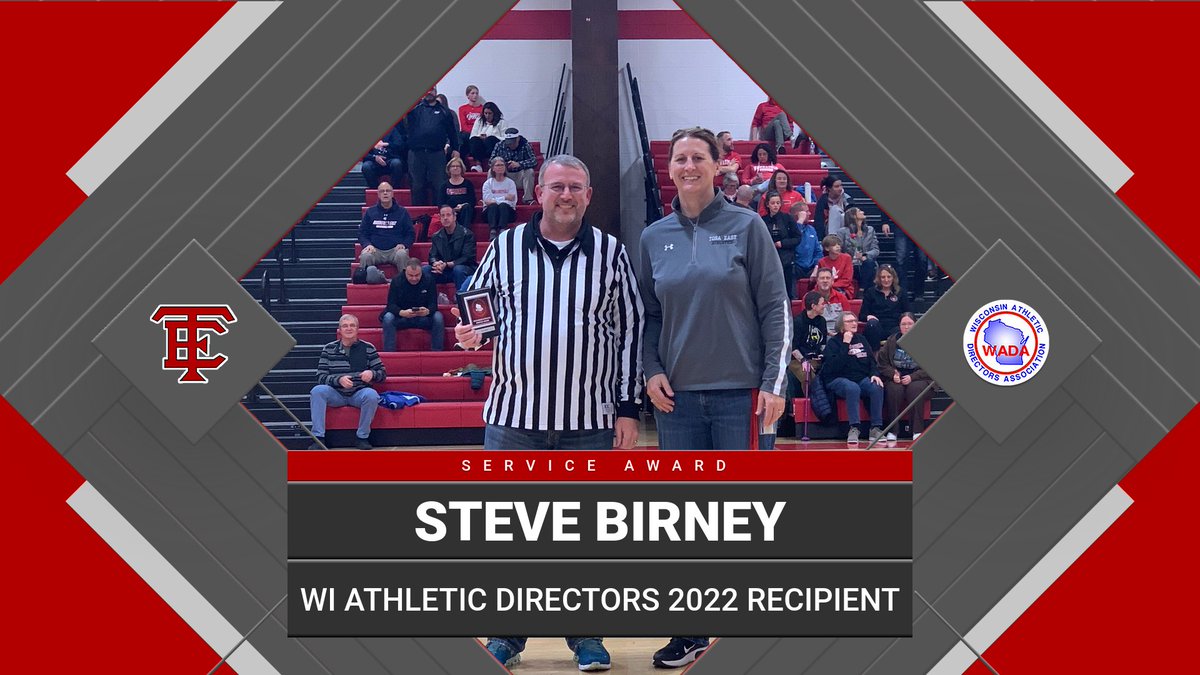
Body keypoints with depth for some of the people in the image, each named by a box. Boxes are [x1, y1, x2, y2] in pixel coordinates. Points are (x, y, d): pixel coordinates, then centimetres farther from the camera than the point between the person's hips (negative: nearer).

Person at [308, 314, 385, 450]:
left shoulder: (368, 348, 5)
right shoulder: (329, 349, 5)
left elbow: (382, 373, 7)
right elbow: (320, 377, -1)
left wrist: (372, 374, -17)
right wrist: (339, 380, -21)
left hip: (359, 393, -1)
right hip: (336, 394, 1)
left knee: (372, 395, -34)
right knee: (317, 391, -28)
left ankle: (362, 437, -16)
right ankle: (318, 438, -26)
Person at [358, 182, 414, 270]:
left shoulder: (402, 212, 14)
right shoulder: (370, 212, 16)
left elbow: (411, 234, 14)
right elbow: (362, 234, 16)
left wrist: (403, 244, -6)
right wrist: (368, 245, -5)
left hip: (395, 249, -1)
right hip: (375, 249, 1)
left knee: (402, 255, -35)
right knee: (365, 256, -32)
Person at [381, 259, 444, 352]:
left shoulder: (429, 280, -6)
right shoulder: (396, 280, -8)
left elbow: (433, 304, -10)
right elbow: (391, 305, -15)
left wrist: (428, 311, -37)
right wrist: (402, 313, -38)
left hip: (424, 318, 1)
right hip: (401, 318, 0)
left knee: (438, 317, -29)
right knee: (388, 318, -31)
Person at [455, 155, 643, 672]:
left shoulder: (611, 252, 4)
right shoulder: (505, 246, 6)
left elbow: (630, 331, 5)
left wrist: (628, 409, 0)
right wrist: (472, 334, -7)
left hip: (590, 420, -1)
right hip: (514, 415, 1)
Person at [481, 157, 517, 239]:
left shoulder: (510, 182, 13)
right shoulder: (488, 183, 12)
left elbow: (512, 200, 1)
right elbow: (487, 201, -3)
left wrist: (495, 200, -8)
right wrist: (505, 197, -5)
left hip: (507, 211, 0)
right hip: (490, 211, 0)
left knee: (503, 205, -33)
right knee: (493, 206, -33)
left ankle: (502, 232, -55)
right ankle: (493, 232, -55)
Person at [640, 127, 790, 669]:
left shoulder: (746, 227, 0)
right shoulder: (654, 238, 9)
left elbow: (775, 308, -2)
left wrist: (773, 382, -8)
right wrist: (651, 370, 0)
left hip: (738, 392, -3)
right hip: (677, 396, 3)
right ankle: (690, 633, 16)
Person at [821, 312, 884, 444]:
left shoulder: (861, 340, 18)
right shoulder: (833, 342, 2)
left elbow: (872, 360, 16)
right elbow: (834, 366, -14)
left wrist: (874, 374, -5)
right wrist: (845, 344, -14)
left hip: (862, 378, 5)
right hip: (838, 380, -5)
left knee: (877, 387, -26)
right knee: (853, 388, -37)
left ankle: (876, 428, -24)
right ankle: (854, 429, -37)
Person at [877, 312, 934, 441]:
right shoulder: (892, 341, 9)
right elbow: (881, 362, 10)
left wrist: (912, 377, -15)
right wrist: (893, 374, -9)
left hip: (918, 378, -1)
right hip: (896, 378, 1)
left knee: (915, 388, -35)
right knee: (894, 389, -33)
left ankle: (918, 432, -34)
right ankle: (892, 431, -31)